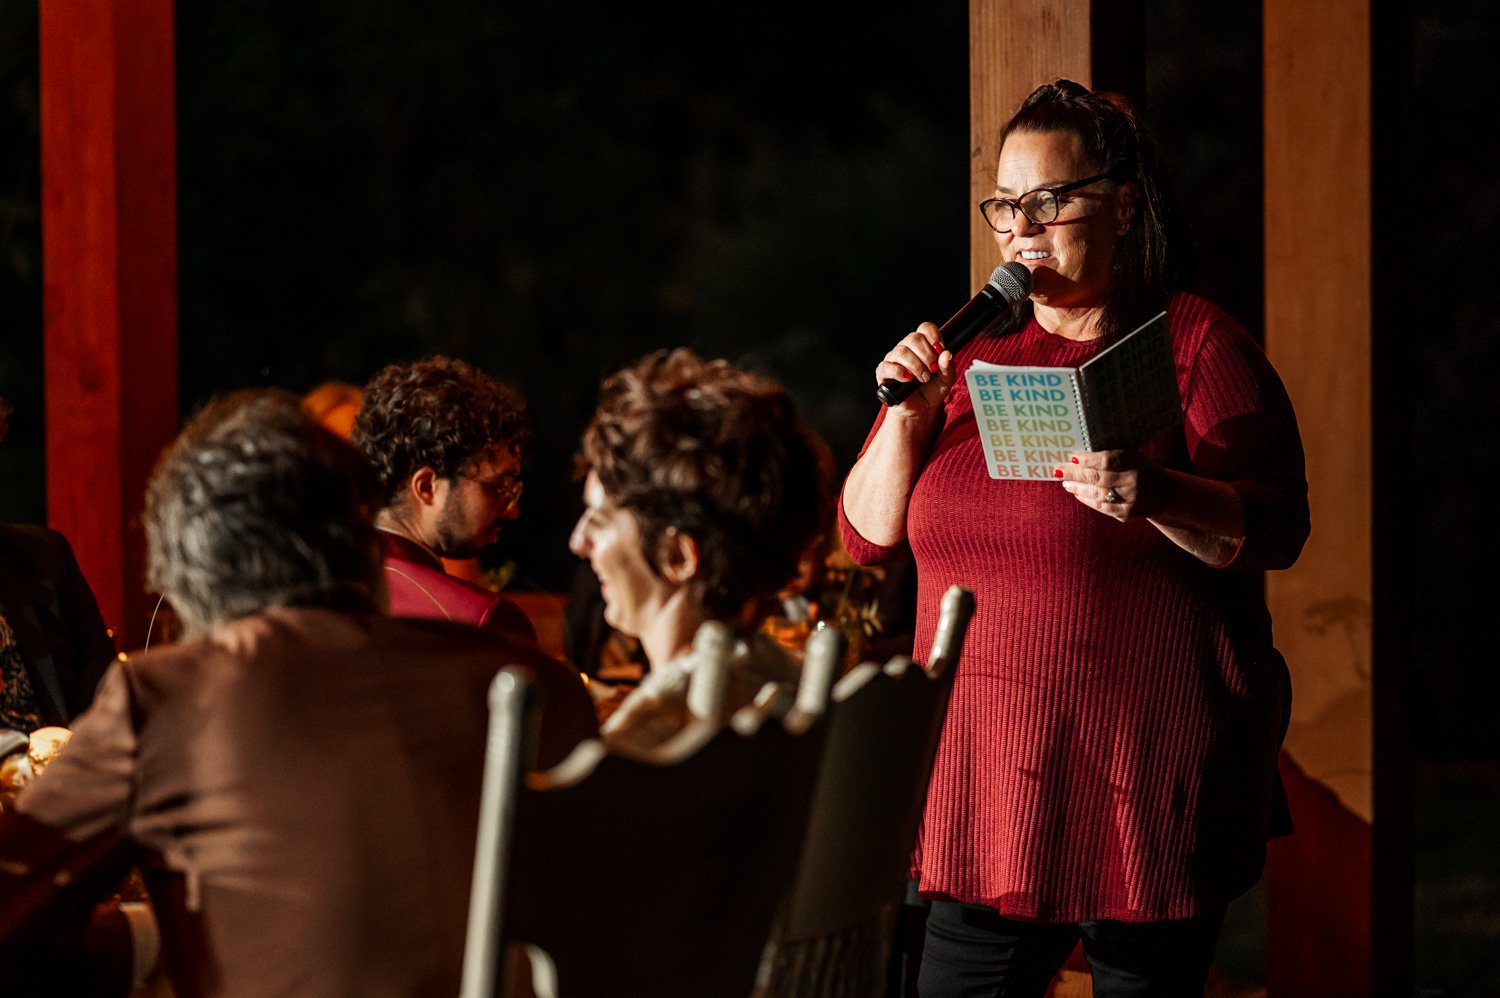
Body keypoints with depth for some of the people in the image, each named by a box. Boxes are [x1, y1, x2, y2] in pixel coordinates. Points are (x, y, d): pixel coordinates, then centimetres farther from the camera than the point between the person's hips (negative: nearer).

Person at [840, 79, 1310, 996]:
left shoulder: (1196, 345, -2)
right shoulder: (970, 353, 12)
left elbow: (1275, 529, -10)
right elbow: (869, 536, 12)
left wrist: (1154, 495, -27)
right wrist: (907, 416, -5)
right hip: (983, 778, 4)